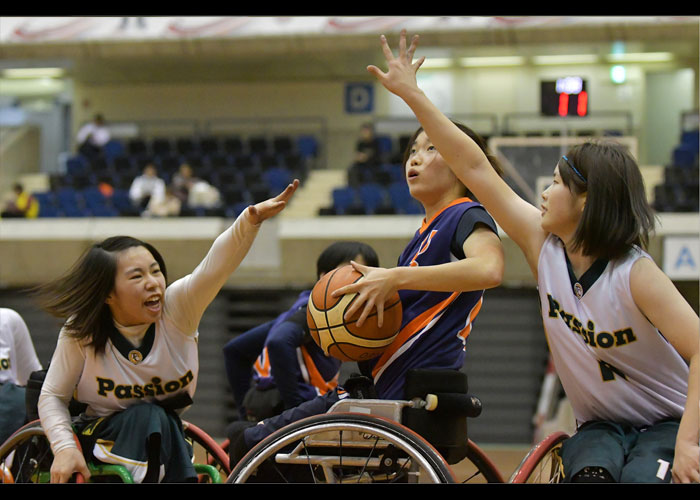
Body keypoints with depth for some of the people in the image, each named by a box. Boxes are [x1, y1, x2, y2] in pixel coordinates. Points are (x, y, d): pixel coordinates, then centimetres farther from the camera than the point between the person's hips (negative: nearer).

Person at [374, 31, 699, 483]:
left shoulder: (635, 273, -20)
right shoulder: (544, 245, -4)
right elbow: (476, 169, -2)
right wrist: (412, 94, 0)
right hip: (600, 426, 4)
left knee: (641, 477, -34)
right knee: (591, 472, -29)